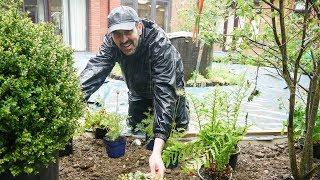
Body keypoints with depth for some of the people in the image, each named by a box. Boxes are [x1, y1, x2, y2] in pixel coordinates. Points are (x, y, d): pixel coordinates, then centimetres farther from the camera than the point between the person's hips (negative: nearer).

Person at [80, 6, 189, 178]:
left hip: (168, 89, -3)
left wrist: (157, 151, -58)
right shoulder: (111, 42, -26)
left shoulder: (160, 45, -41)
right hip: (138, 92, 4)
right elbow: (93, 71, -38)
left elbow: (164, 93, -49)